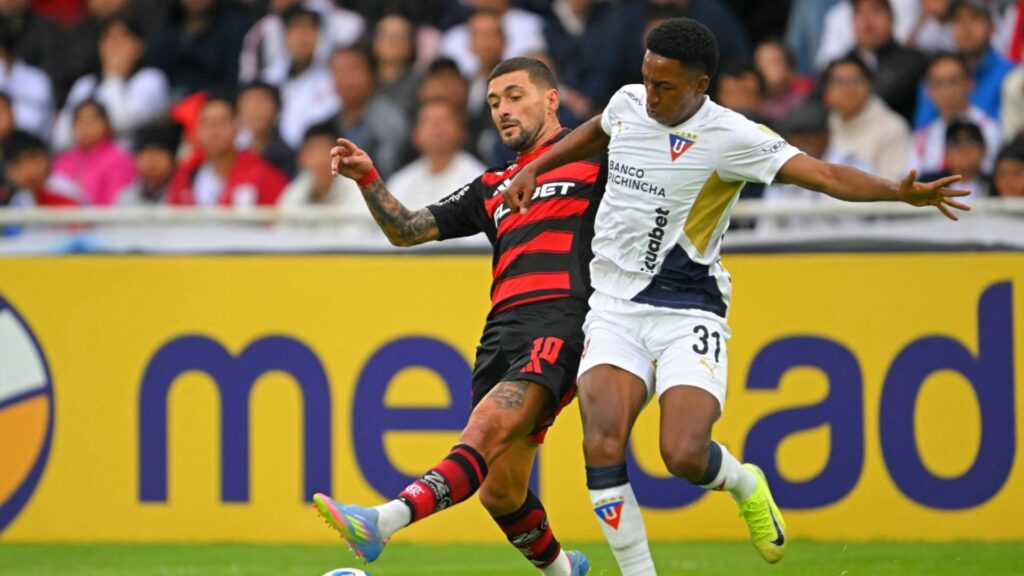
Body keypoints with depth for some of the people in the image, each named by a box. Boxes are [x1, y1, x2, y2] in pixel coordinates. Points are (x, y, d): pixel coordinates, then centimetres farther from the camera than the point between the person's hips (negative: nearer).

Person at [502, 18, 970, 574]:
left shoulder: (729, 137, -12)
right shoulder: (627, 102, 5)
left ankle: (744, 484, 18)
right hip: (614, 309, 4)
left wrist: (900, 192, -34)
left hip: (687, 313, -4)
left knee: (684, 455, -19)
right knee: (602, 444, -18)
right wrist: (534, 168, 26)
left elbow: (821, 173, -21)